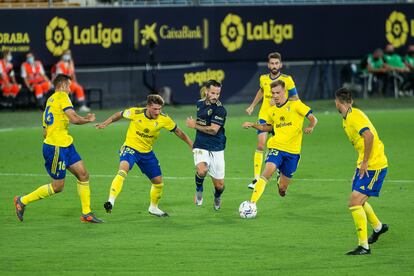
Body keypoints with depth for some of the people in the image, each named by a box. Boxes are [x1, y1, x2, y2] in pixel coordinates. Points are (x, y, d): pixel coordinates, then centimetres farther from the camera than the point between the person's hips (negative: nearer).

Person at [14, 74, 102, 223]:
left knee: (83, 175, 5)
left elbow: (45, 132, 18)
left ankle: (86, 213, 8)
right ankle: (22, 201, 11)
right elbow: (74, 119, -19)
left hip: (65, 146, 10)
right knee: (58, 186, -1)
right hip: (56, 148, -10)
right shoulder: (62, 96, -10)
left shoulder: (49, 100, 17)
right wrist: (87, 119, -1)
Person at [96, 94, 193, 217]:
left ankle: (153, 208, 36)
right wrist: (105, 123, 2)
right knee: (123, 169, -34)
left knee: (158, 182, 8)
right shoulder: (135, 113, -19)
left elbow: (178, 131, 1)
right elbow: (119, 115, 2)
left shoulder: (164, 119, -13)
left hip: (147, 152, 4)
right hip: (130, 148, -4)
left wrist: (191, 144, 1)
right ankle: (111, 201, -41)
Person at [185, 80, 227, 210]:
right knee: (202, 171, -30)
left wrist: (195, 125, -11)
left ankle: (217, 197, 39)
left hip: (216, 150, -2)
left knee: (219, 186, 2)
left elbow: (213, 130, -20)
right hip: (201, 147, 2)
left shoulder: (220, 110, -13)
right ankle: (199, 190, 2)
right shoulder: (200, 104, 7)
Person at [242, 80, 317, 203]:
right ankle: (252, 203, -33)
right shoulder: (271, 111, 10)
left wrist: (310, 127, -24)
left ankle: (281, 184, 44)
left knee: (282, 189, 5)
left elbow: (313, 119, -2)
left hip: (293, 151, -1)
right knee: (267, 173, -28)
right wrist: (253, 125, 13)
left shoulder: (295, 105, -2)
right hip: (276, 147, 1)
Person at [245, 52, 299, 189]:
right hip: (264, 116, 2)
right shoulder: (263, 79, 6)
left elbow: (295, 98, -4)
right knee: (260, 145, -12)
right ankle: (256, 178, -14)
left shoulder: (287, 80, -6)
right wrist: (252, 106, 28)